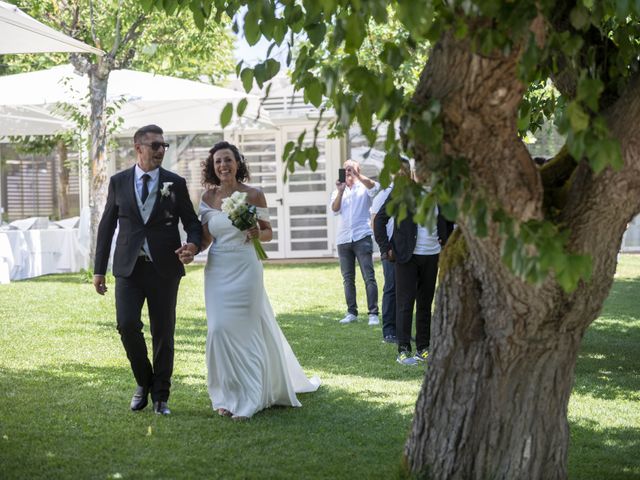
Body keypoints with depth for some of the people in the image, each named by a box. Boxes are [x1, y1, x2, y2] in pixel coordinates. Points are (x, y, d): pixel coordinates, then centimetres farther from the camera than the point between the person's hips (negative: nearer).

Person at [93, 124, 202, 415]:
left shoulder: (176, 184, 3)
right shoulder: (119, 182, 6)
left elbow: (192, 223, 6)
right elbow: (107, 226, 10)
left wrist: (193, 245, -17)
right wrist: (99, 269, 6)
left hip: (164, 268, 0)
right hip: (129, 268, 0)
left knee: (163, 333, 3)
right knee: (127, 325, -13)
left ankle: (160, 396, 18)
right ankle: (144, 382, 11)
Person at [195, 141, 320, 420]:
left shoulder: (253, 195, -3)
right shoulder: (208, 197, 6)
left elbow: (268, 233, 5)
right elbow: (205, 238, 8)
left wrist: (258, 234, -17)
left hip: (245, 270, -3)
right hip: (217, 271, 3)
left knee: (245, 330, -2)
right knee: (219, 329, -2)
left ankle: (246, 399, 6)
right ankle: (226, 395, 11)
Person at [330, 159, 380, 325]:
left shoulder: (363, 188, 7)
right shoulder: (338, 191, 16)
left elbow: (374, 187, -17)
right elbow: (335, 209, -2)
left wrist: (357, 175, -24)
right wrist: (340, 191, -15)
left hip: (362, 237, -4)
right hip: (343, 239, 4)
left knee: (369, 277, -9)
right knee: (348, 278, 6)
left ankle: (373, 313, -11)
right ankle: (351, 313, 12)